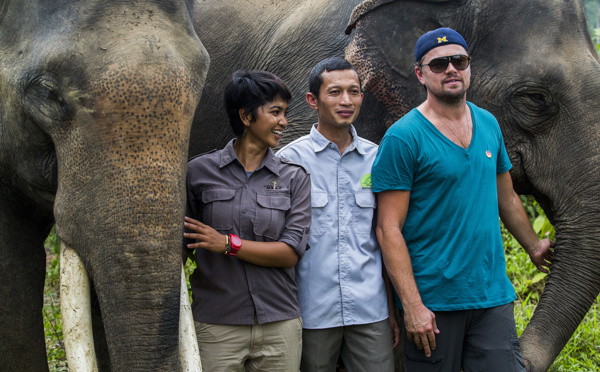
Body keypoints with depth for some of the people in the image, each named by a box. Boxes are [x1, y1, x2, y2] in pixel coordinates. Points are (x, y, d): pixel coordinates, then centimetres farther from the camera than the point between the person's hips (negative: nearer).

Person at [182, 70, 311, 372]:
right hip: (216, 326, -1)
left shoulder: (294, 178, 6)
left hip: (279, 325, 1)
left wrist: (228, 244, -13)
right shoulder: (199, 171, 4)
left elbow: (291, 253, -3)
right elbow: (180, 247, 7)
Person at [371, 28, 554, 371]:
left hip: (493, 295, 5)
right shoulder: (403, 138, -8)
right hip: (433, 301, -5)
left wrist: (533, 246, 33)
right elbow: (390, 228, -12)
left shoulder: (488, 124, 10)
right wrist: (412, 306, -17)